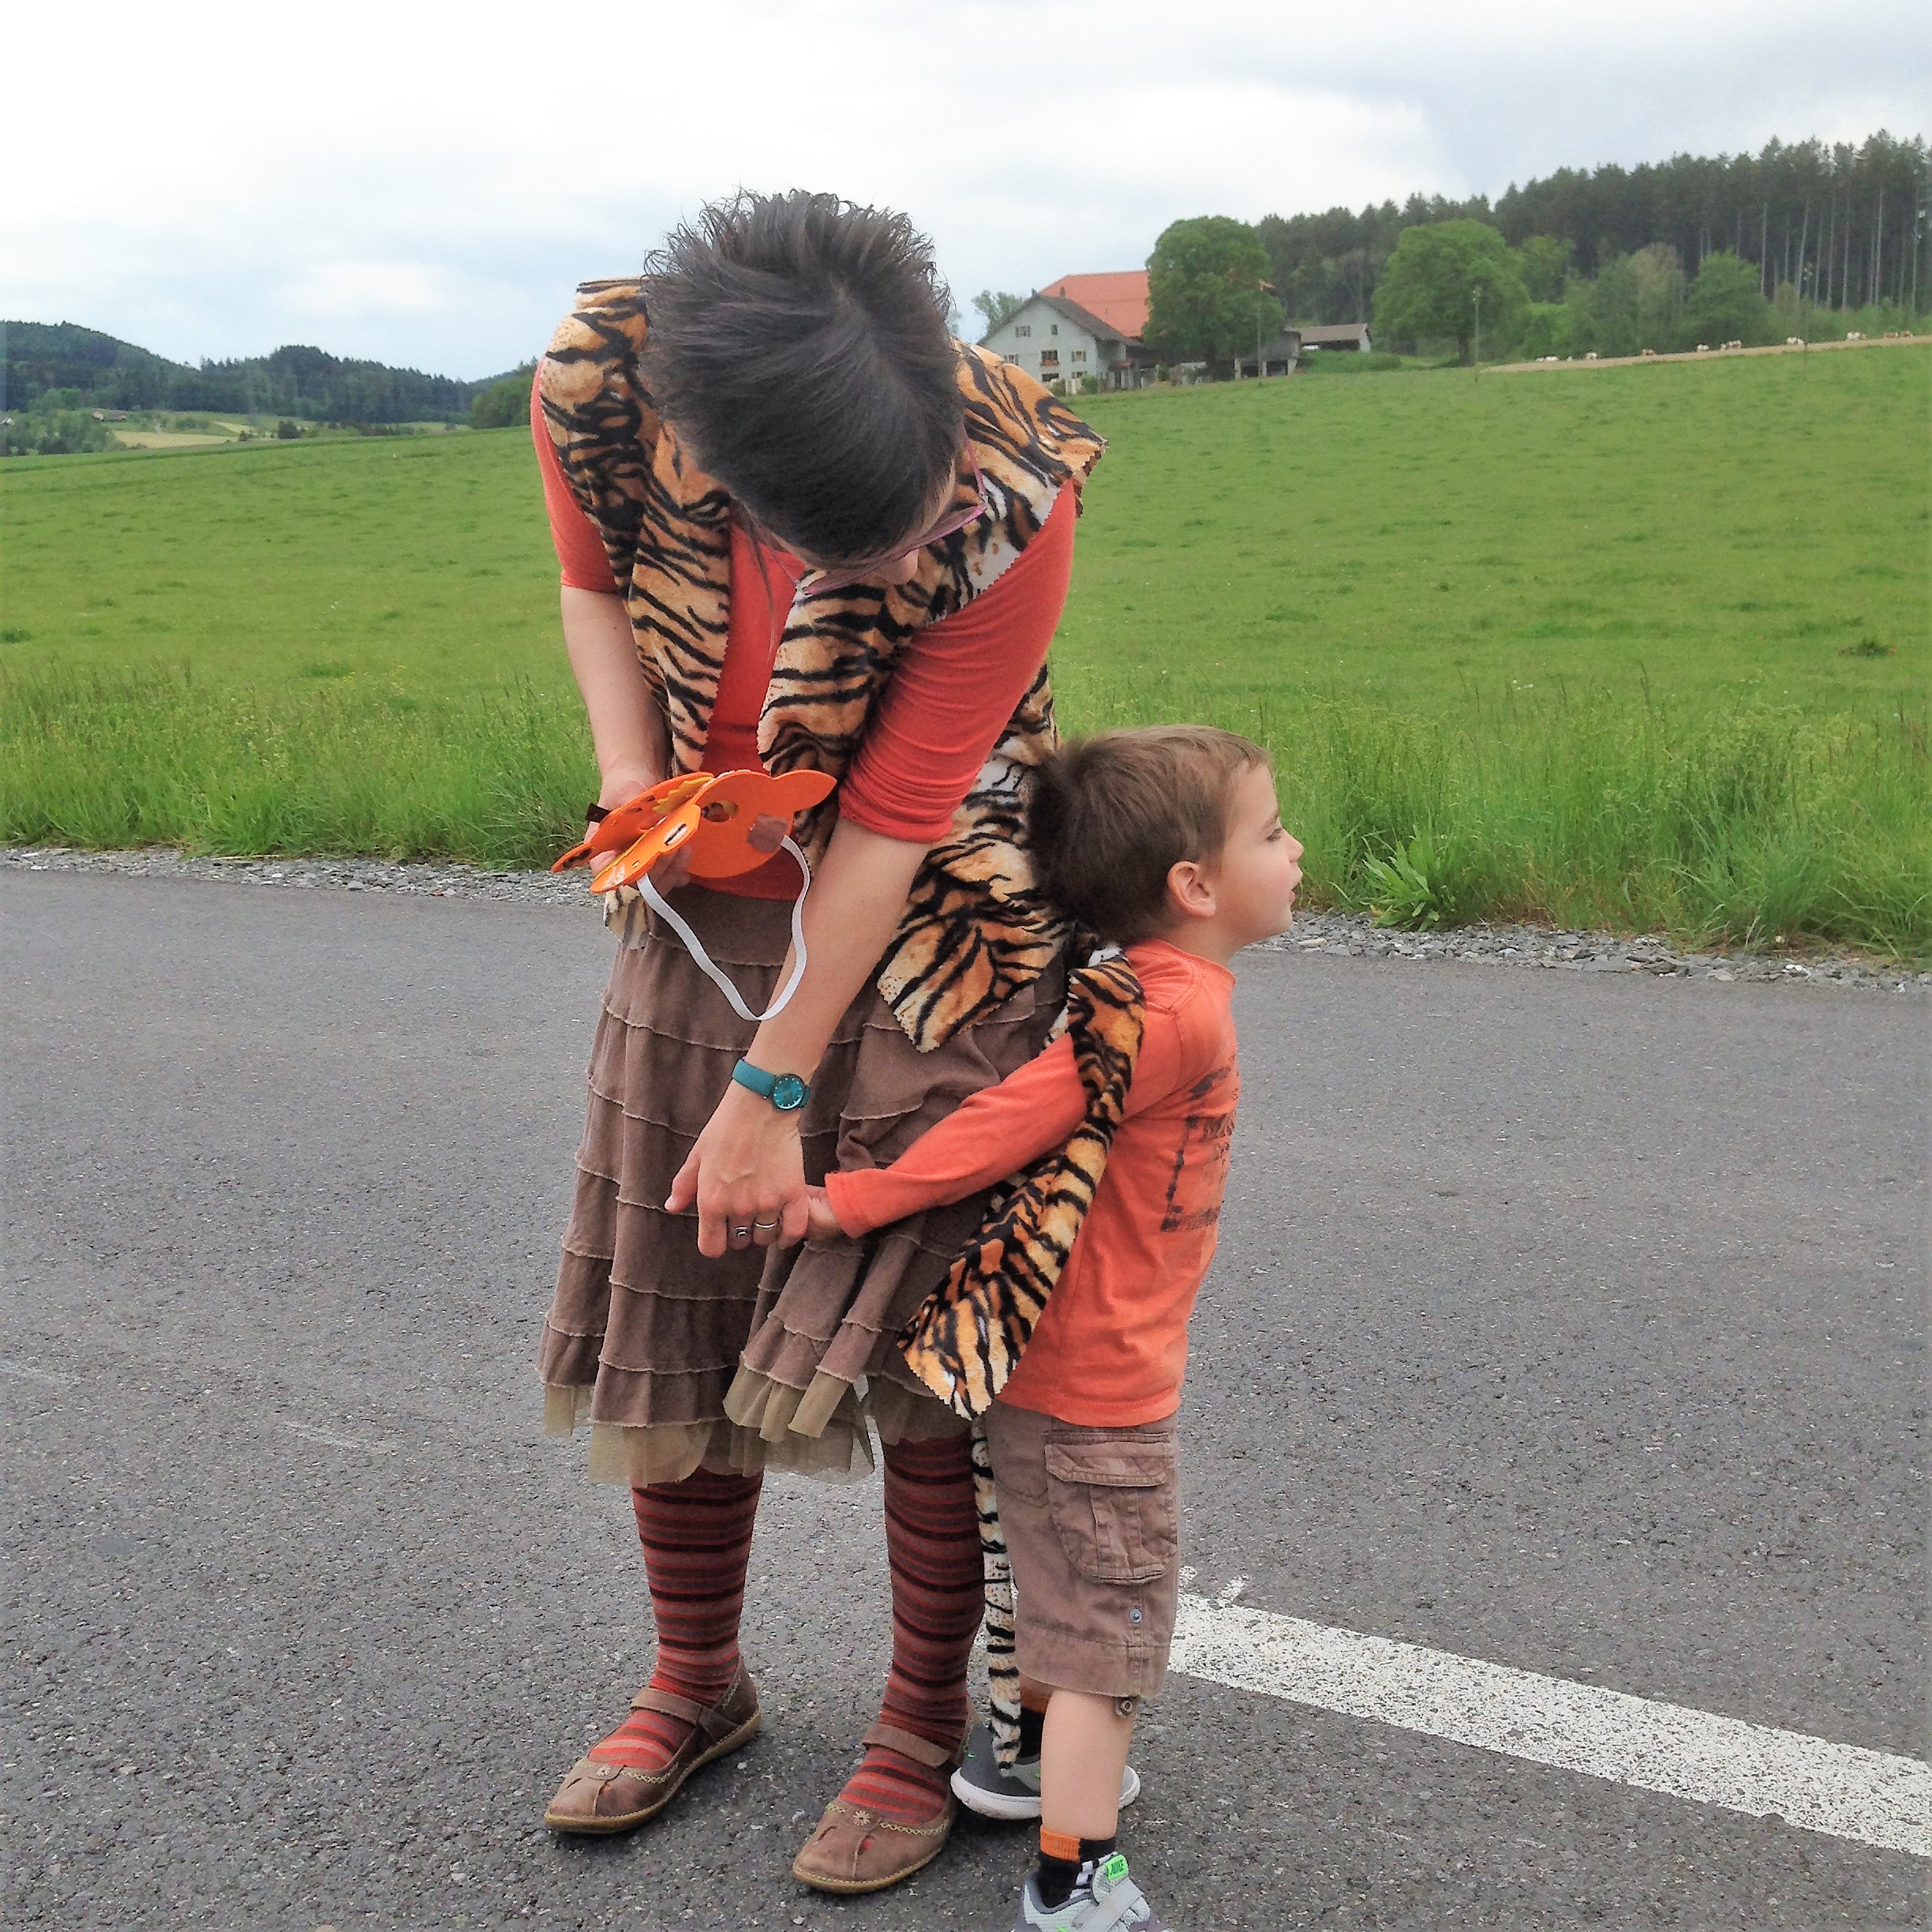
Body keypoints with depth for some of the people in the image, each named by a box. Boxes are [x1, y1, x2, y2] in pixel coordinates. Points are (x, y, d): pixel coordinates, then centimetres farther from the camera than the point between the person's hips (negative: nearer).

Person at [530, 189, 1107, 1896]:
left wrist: (774, 1088, -17)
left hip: (926, 925, -4)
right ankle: (698, 1681, 35)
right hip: (709, 902, 4)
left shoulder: (1012, 510, -30)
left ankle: (925, 1725, 22)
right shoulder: (597, 385, -21)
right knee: (661, 1311, 11)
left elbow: (892, 825, -23)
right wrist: (632, 783, -14)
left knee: (915, 1339, -2)